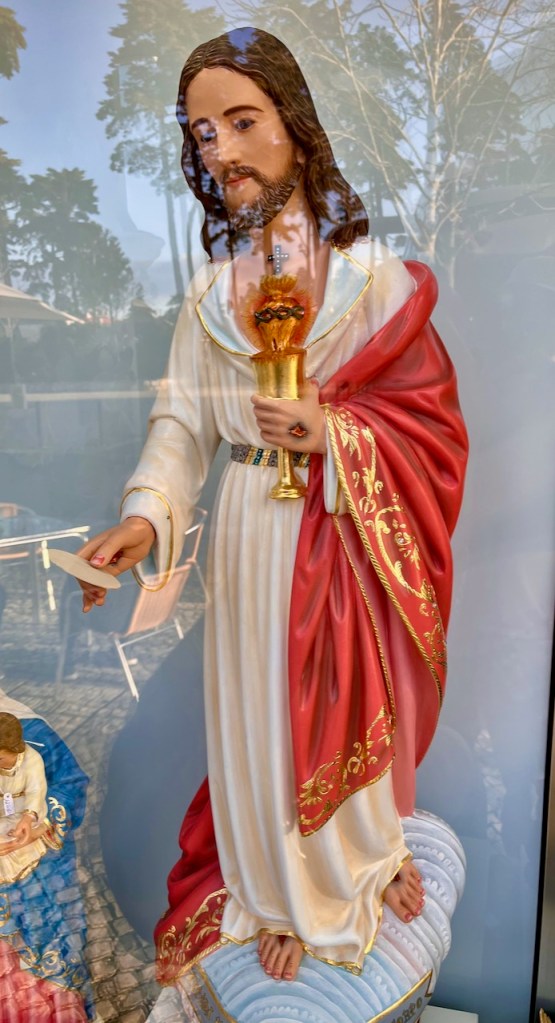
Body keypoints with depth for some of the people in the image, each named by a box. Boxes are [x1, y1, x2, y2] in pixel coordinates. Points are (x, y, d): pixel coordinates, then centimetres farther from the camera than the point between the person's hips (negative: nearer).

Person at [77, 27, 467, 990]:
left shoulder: (374, 275, -3)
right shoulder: (208, 294, 5)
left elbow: (429, 418, -4)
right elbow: (182, 421, -2)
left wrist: (334, 432, -21)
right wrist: (147, 515, -19)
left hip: (350, 533, -2)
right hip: (252, 536, 2)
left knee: (356, 702, 12)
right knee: (265, 713, 11)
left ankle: (376, 853, 46)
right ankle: (294, 898, 39)